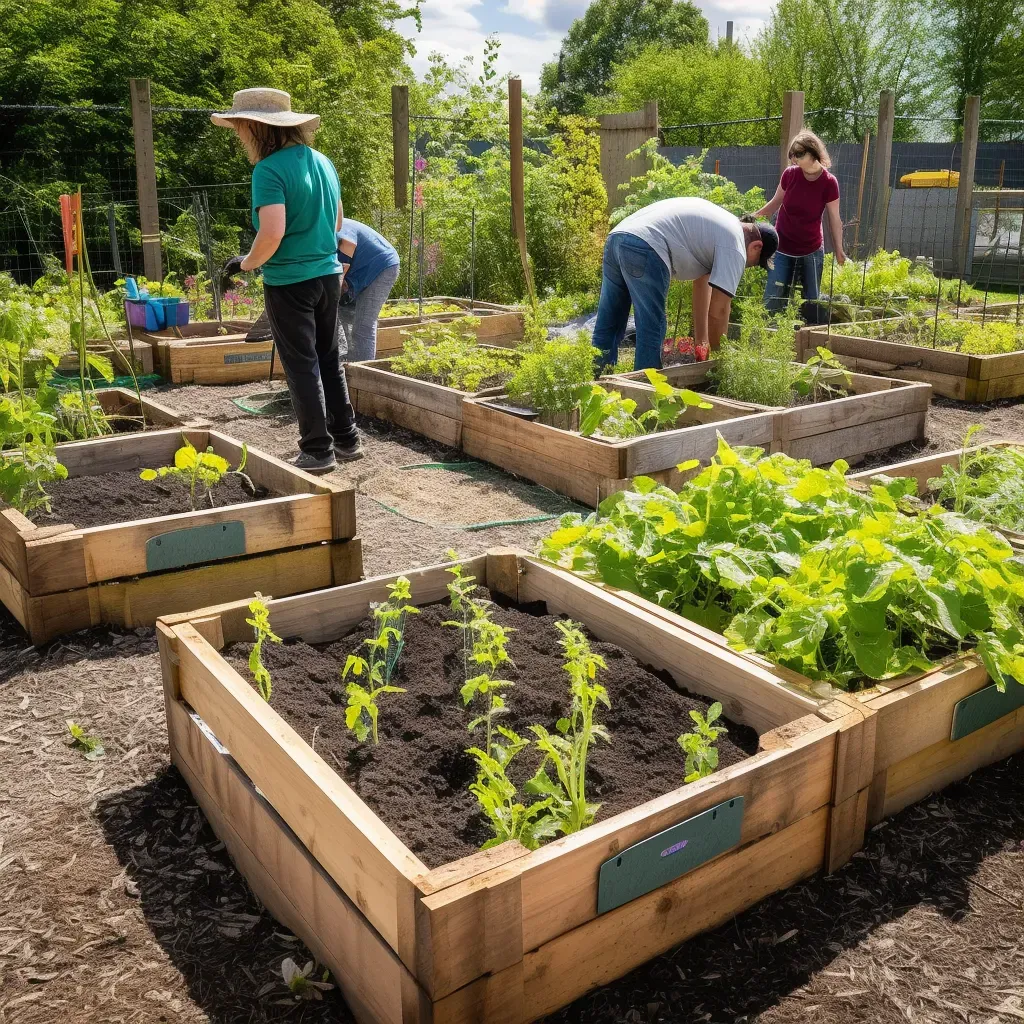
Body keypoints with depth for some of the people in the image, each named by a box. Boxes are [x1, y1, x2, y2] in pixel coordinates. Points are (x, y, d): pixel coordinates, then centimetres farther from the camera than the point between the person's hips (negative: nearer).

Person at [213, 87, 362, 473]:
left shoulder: (270, 169, -16)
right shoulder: (322, 161, 8)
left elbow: (272, 232, -24)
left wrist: (247, 262, -8)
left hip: (289, 281, -7)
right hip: (328, 274, 7)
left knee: (302, 367, 1)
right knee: (329, 360, 16)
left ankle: (318, 450, 7)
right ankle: (347, 438, 23)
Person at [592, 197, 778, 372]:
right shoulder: (735, 247, 2)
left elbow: (702, 282, 32)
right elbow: (718, 310, -2)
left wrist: (701, 341, 32)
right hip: (645, 247, -9)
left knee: (607, 326, 13)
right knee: (651, 333, -2)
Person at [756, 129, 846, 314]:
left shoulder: (829, 182, -12)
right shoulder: (790, 174, -8)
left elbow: (834, 219, -4)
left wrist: (839, 251, -2)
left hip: (811, 252, -1)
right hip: (782, 249, 1)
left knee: (812, 301, 8)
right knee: (773, 300, -3)